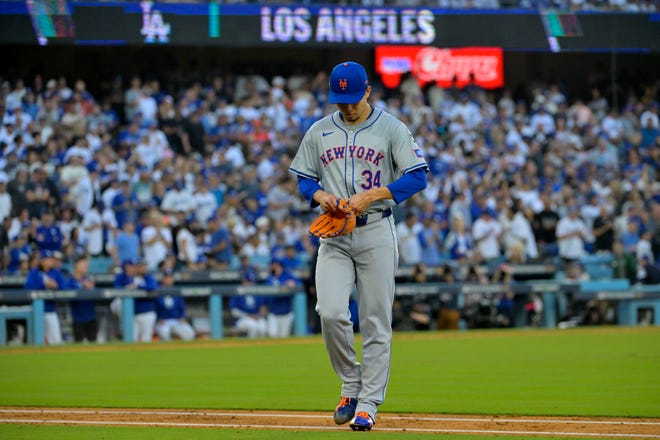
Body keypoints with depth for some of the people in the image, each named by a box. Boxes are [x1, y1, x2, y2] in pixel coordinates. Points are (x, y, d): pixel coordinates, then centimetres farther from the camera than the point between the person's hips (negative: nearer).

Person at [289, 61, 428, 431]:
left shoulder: (391, 129, 0)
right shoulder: (319, 131, 11)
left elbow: (418, 177, -5)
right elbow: (303, 178, 15)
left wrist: (371, 195, -16)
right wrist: (319, 195, -9)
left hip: (376, 233, -2)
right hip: (334, 236, 2)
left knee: (376, 321, -3)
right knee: (331, 313, -13)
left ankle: (368, 403, 2)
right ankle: (351, 384, 8)